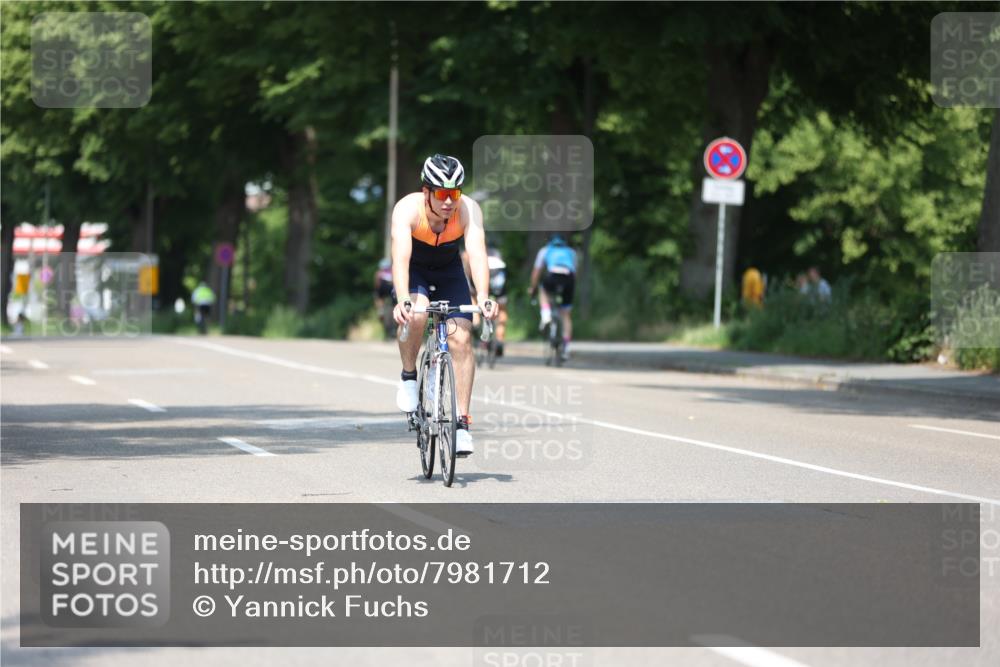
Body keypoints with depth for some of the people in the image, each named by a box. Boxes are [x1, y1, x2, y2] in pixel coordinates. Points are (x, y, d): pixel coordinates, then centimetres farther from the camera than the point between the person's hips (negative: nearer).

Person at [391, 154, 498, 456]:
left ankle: (461, 421, -9)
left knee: (461, 339, -15)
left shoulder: (468, 210, -29)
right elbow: (400, 256, -44)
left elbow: (477, 253, -40)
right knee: (415, 315, -33)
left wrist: (483, 297, -56)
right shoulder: (407, 209, -33)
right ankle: (408, 376, -6)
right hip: (414, 271, -2)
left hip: (448, 271, 2)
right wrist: (403, 300, -60)